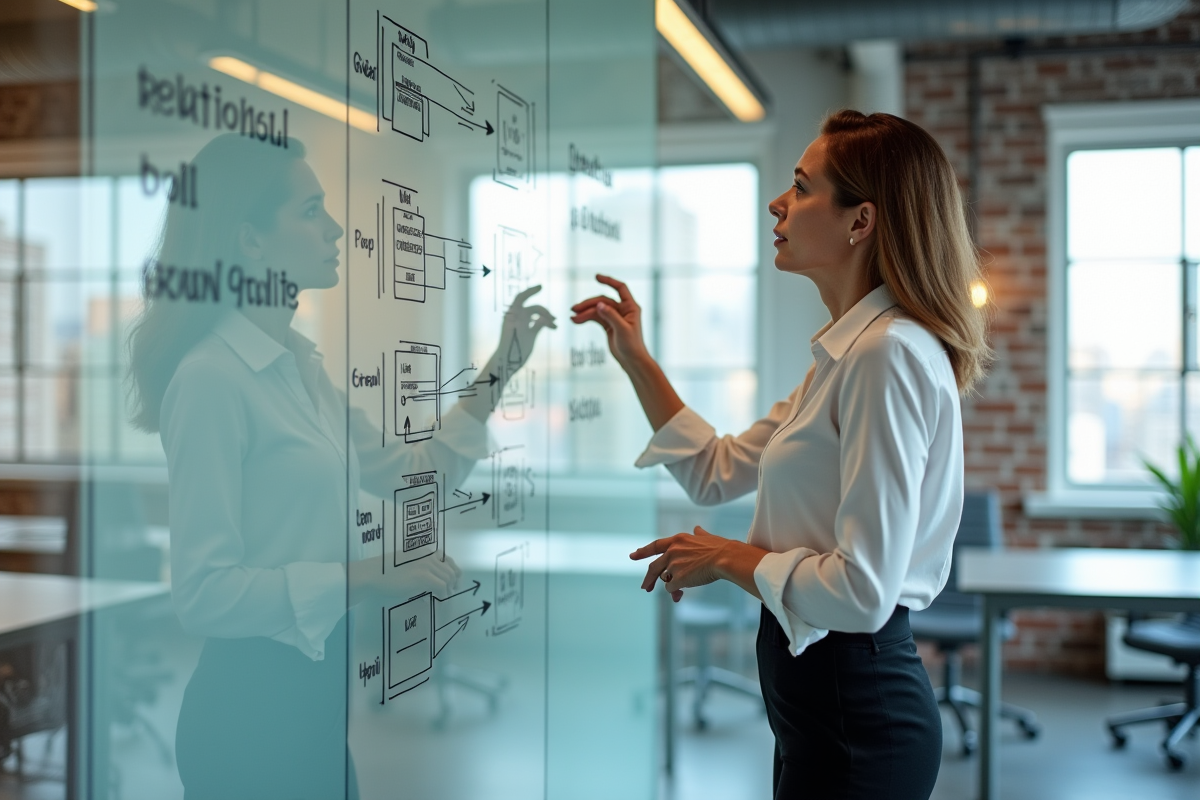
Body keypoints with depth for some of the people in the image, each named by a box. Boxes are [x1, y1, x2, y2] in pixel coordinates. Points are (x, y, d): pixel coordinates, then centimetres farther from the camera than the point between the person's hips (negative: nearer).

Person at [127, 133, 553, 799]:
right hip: (250, 700, -8)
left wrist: (497, 374, 13)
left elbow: (399, 473, 17)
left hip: (315, 690, 8)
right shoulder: (212, 377, -20)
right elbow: (203, 592, -22)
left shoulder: (300, 362, 8)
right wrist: (371, 578, -25)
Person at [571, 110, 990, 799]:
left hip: (855, 710, -9)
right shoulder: (847, 352, 10)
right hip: (820, 690, 9)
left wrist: (730, 558, -12)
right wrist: (636, 360, 15)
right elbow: (718, 473, 18)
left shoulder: (889, 354, -22)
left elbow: (863, 591, -27)